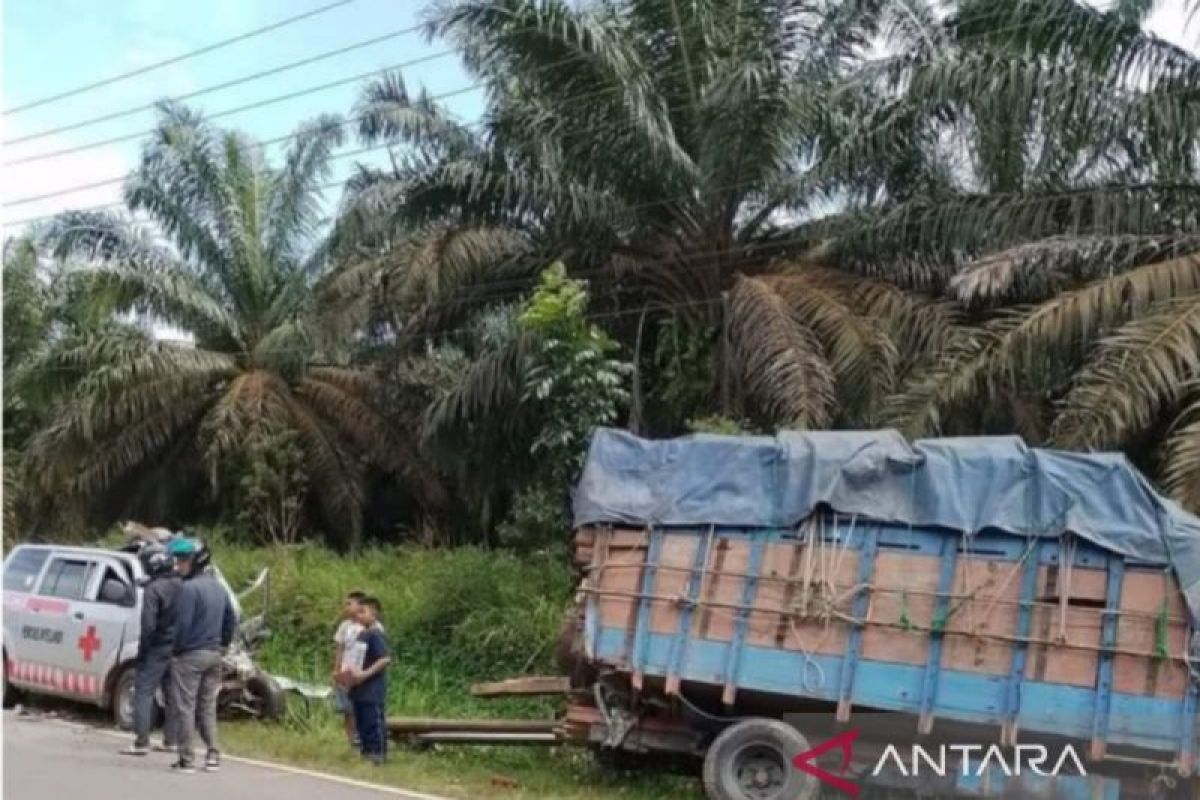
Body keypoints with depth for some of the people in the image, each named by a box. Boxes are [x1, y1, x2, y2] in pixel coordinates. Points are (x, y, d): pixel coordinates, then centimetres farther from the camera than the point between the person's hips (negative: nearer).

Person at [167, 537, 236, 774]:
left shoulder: (189, 588, -15)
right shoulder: (219, 587, 12)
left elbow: (183, 624, -18)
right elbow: (231, 621, 16)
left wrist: (176, 649, -7)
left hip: (189, 656, -8)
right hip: (214, 655, 8)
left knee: (185, 708, 0)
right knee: (207, 707, 15)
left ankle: (187, 759, 1)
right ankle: (213, 755, 13)